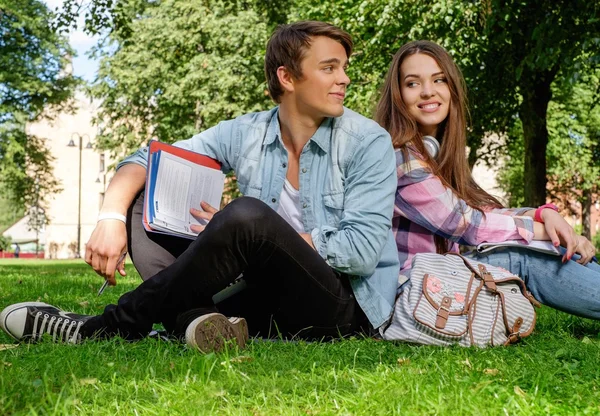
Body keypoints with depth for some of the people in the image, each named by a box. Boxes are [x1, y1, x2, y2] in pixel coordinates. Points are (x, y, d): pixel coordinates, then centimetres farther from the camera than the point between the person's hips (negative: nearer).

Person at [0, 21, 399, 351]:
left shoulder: (369, 143, -7)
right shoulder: (246, 135, 4)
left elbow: (363, 250, -17)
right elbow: (146, 160, 4)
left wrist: (243, 235, -17)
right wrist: (111, 218, -18)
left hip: (347, 307, -5)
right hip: (268, 293, 5)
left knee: (246, 216, -33)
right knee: (146, 209, -3)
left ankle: (110, 328, -20)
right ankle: (198, 320, -30)